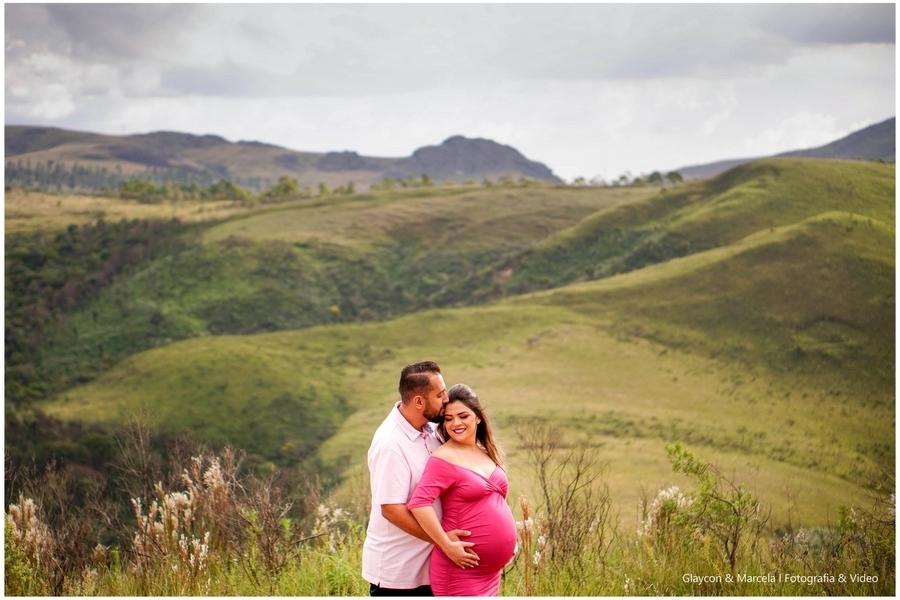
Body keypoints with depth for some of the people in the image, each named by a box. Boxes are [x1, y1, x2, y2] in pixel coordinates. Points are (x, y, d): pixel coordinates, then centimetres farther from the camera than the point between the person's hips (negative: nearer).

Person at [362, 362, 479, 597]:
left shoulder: (429, 431, 1)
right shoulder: (390, 444, -22)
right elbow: (391, 509, -24)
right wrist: (443, 541, -22)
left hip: (425, 564, 8)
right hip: (395, 570, -8)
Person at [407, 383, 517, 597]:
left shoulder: (488, 455, 12)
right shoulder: (445, 459, -12)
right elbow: (418, 503, -24)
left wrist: (509, 543, 15)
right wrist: (448, 546, -24)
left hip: (491, 570, 8)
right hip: (461, 570, -8)